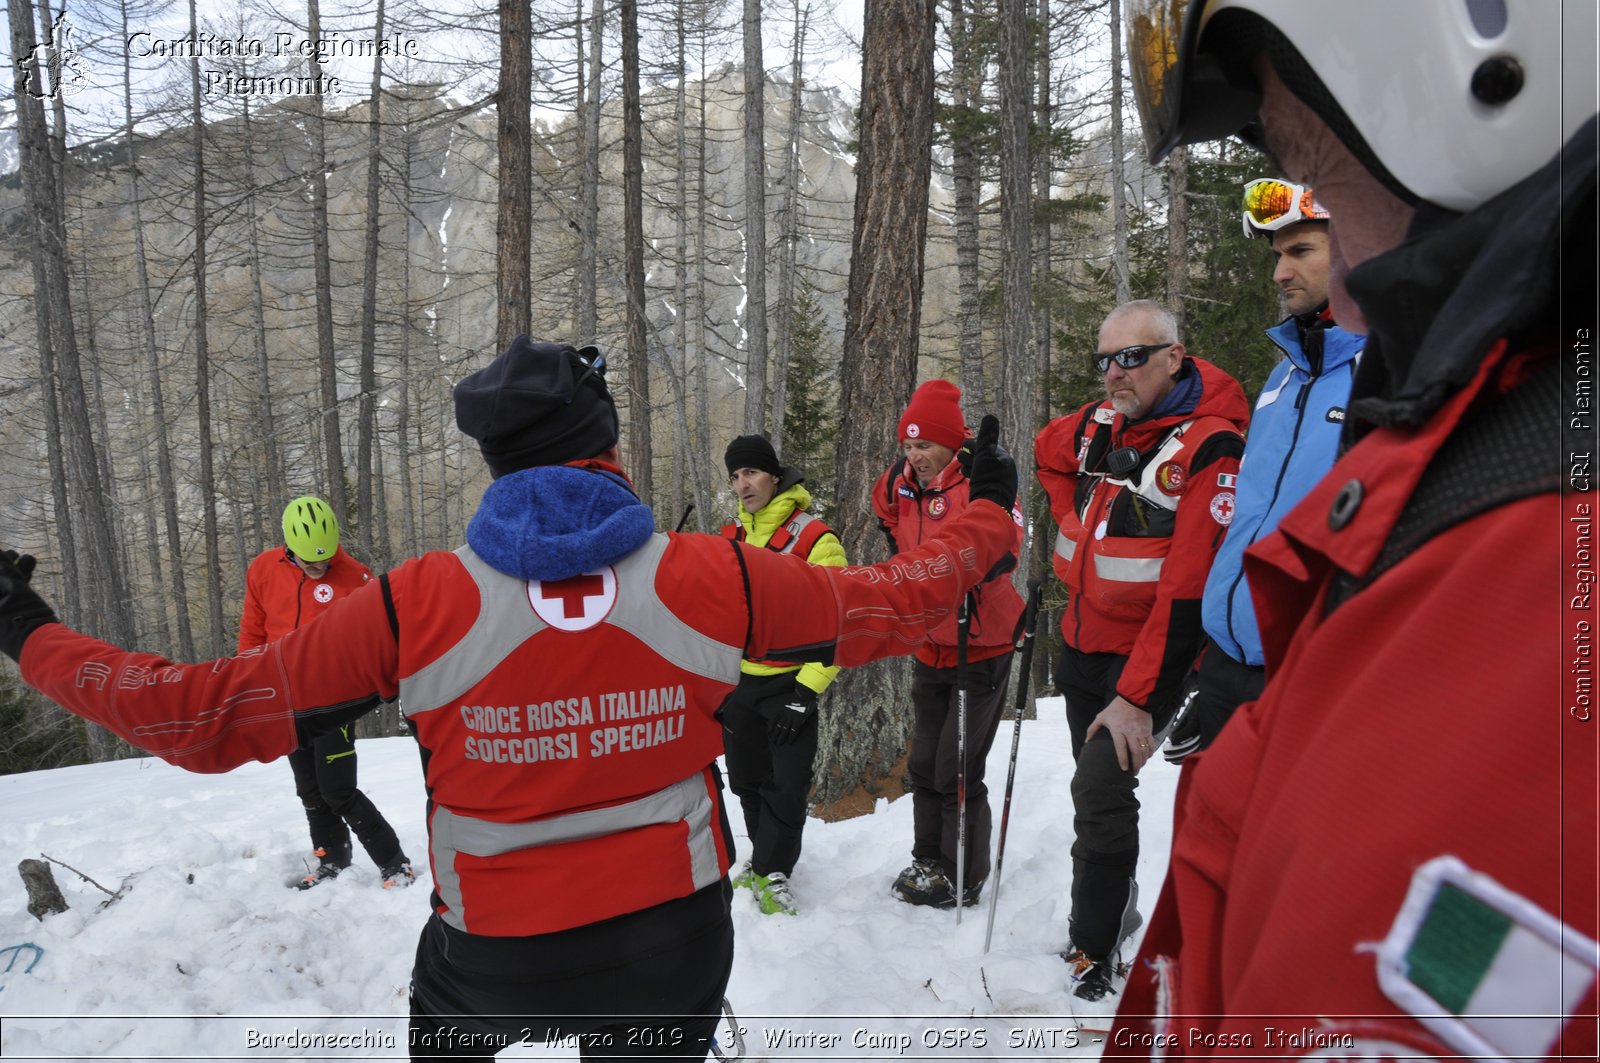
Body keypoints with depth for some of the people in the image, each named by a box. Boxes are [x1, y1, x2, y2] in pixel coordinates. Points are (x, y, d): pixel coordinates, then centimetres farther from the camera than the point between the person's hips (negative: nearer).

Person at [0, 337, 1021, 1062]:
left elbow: (210, 714, -11)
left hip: (493, 954, 1)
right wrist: (988, 513, 13)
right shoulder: (716, 579, -19)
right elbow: (889, 603, -5)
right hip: (673, 944, 0)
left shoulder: (415, 608, -20)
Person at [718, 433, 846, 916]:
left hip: (789, 682, -5)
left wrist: (804, 692, -16)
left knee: (787, 784, -1)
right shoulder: (730, 538, 6)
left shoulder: (814, 539, -13)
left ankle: (774, 872, 17)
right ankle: (763, 855, 35)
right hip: (736, 681, 6)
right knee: (747, 779, 15)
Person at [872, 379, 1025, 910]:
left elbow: (1006, 541, -34)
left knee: (958, 769, -3)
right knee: (924, 763, 17)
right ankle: (928, 862, 35)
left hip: (981, 648, -7)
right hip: (930, 645, 7)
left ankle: (964, 880, 16)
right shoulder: (904, 487, 2)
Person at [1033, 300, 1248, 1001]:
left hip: (1147, 654, -7)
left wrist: (1138, 695, -24)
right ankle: (1118, 909, 38)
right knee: (1094, 785, 17)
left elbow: (1187, 589, -24)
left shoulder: (1210, 447, -20)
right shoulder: (1100, 424, 0)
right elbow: (1049, 452, 25)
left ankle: (1095, 950, 4)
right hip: (1083, 643, 7)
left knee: (1101, 789, -14)